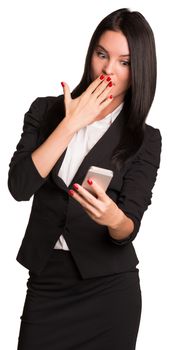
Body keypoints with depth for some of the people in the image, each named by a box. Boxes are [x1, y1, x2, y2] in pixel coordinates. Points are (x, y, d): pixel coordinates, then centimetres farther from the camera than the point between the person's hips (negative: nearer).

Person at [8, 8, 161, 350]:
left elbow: (129, 228, -10)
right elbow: (19, 186, -12)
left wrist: (114, 218, -34)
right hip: (45, 282, 1)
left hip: (109, 287, -1)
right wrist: (71, 123, -14)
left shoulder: (146, 140, -3)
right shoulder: (46, 110, 1)